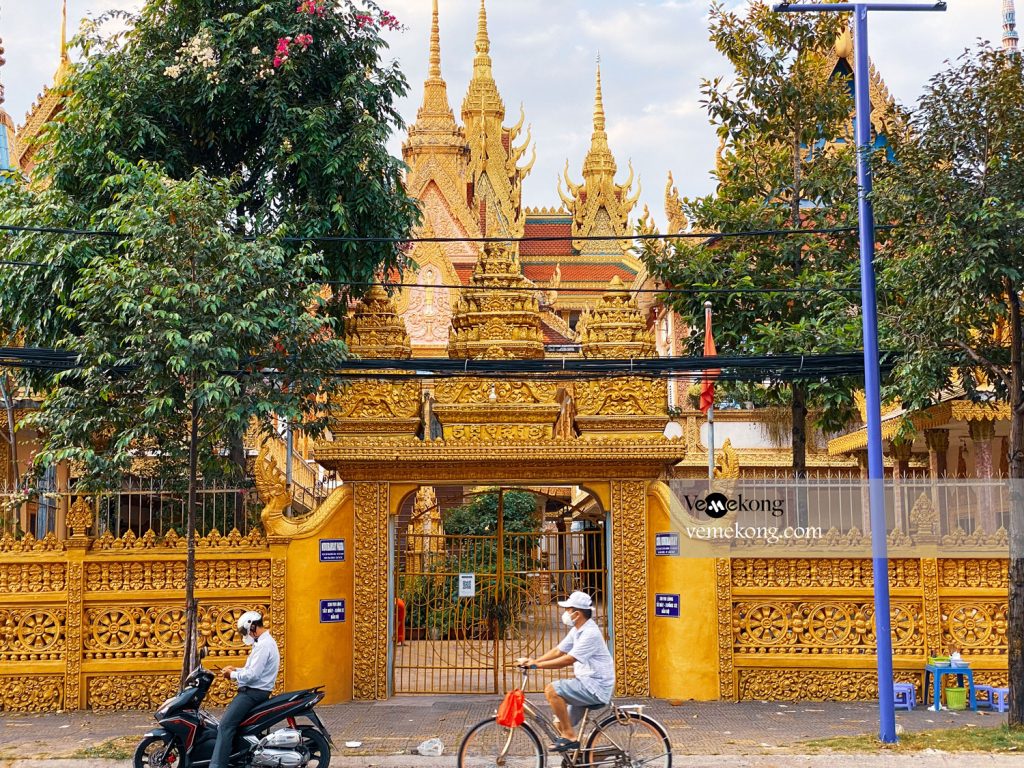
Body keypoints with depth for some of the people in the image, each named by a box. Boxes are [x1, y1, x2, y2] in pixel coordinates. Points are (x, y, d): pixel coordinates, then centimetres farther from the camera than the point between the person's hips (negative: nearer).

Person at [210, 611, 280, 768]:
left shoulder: (263, 645, -17)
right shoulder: (266, 642, 17)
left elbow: (252, 674, -23)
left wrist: (232, 675, -9)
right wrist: (236, 670, 13)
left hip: (253, 692, -11)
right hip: (255, 690, 11)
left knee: (226, 725, -20)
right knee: (230, 722, 19)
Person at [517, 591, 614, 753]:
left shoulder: (590, 633, -20)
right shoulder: (577, 630, 11)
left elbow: (568, 660, -24)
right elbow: (558, 651, 11)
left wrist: (538, 664, -20)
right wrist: (532, 661, -1)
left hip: (596, 686, -10)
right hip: (586, 683, 10)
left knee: (552, 689, -23)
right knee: (561, 724, 10)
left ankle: (570, 737, -16)